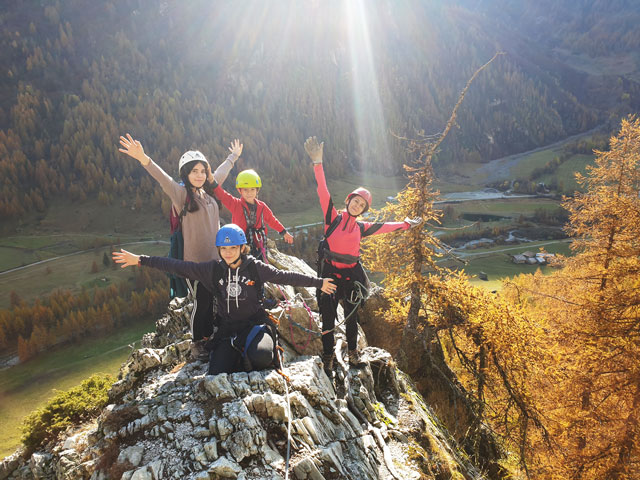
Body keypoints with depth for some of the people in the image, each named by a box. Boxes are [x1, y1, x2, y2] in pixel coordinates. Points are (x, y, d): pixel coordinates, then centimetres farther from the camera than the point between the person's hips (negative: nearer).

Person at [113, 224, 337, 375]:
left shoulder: (255, 267, -5)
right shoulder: (213, 269, -1)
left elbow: (285, 276, -1)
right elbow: (179, 266, -1)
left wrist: (318, 283, 0)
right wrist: (140, 260, -3)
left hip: (255, 323, -2)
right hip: (228, 327, 2)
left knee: (261, 357, -33)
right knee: (217, 375, -14)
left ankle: (249, 353, 4)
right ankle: (237, 355, 16)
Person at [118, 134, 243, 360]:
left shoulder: (208, 192, 8)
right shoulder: (181, 194, -9)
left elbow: (221, 172, 25)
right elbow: (163, 178, -27)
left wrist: (234, 156, 41)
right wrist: (143, 159, -44)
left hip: (214, 258, 6)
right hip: (194, 259, -6)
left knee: (210, 300, 12)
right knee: (201, 301, 0)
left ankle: (208, 339, 28)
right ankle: (196, 344, 17)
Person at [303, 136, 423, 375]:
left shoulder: (361, 228, 8)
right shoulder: (333, 217, -2)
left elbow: (385, 226, 22)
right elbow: (323, 192, -12)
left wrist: (405, 224, 29)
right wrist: (318, 163, -20)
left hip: (352, 275, 3)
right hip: (330, 272, -3)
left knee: (351, 316, 13)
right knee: (328, 318, 1)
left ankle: (353, 352, 33)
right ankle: (328, 358, 15)